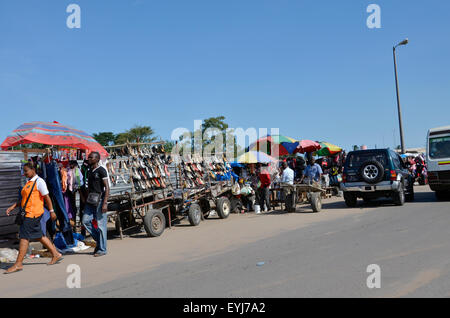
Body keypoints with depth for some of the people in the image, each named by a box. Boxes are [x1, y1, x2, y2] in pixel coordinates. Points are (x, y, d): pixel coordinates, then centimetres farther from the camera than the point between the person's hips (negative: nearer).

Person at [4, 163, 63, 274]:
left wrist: (51, 211, -13)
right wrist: (13, 207, 15)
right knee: (39, 235, 13)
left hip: (34, 213, -9)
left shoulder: (39, 181, -10)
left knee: (24, 236, -8)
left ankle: (18, 264, -3)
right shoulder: (29, 182, 18)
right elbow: (24, 199, 23)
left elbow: (46, 197, -12)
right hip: (29, 213, 9)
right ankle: (56, 255, 21)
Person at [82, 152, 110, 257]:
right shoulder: (89, 171, 15)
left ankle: (102, 249, 7)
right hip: (90, 200, 8)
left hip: (99, 200, -7)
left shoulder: (101, 170, -8)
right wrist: (85, 199, 17)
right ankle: (98, 239, 19)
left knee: (101, 225, -2)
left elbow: (107, 188, -12)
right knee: (85, 221, 0)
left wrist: (105, 203, -19)